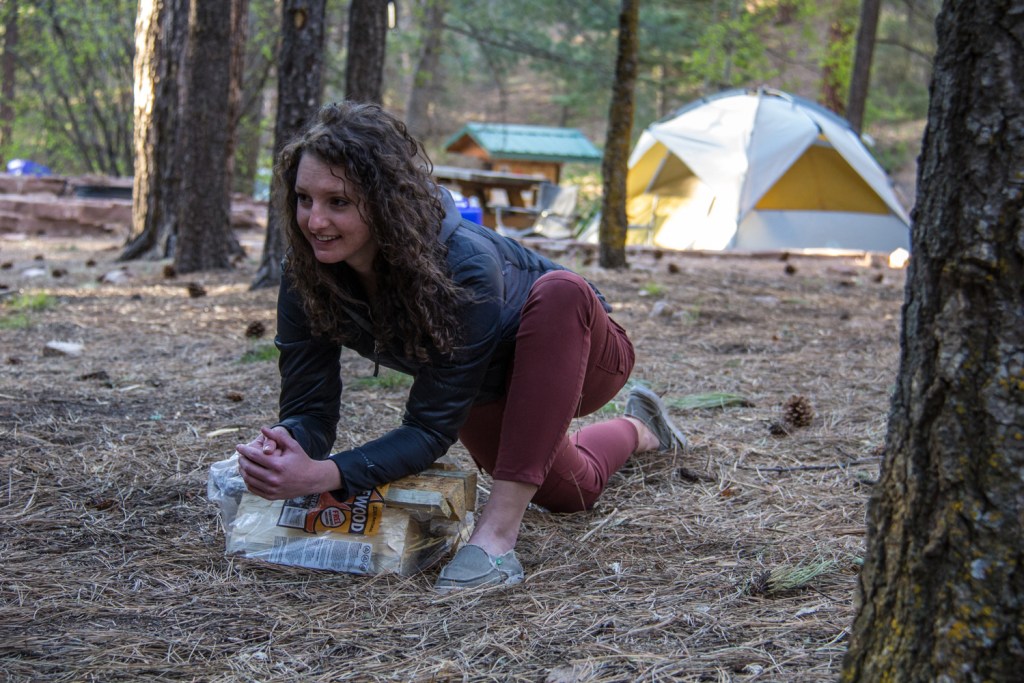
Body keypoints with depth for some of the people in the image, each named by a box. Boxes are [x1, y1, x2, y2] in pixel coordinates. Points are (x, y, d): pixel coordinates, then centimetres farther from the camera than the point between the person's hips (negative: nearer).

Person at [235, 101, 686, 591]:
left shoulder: (464, 265, -44)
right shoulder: (307, 271, -28)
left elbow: (433, 427, -40)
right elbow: (309, 408, -25)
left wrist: (324, 475, -53)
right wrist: (282, 450, -48)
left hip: (579, 352, -6)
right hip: (489, 386, 6)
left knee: (559, 291, -41)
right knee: (566, 494, 28)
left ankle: (499, 530, -36)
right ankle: (640, 429, 62)